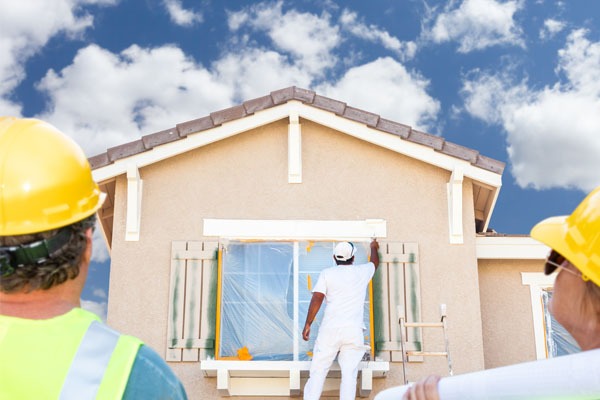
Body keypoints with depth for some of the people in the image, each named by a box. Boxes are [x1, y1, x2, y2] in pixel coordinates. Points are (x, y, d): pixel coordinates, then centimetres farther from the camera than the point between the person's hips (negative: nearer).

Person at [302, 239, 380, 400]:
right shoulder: (362, 272, 11)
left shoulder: (327, 273, 4)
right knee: (349, 374, 1)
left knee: (318, 371, 3)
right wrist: (374, 248, 53)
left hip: (330, 329, -1)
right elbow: (375, 263, 34)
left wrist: (307, 324, -1)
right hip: (354, 331, 1)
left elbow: (316, 299, -5)